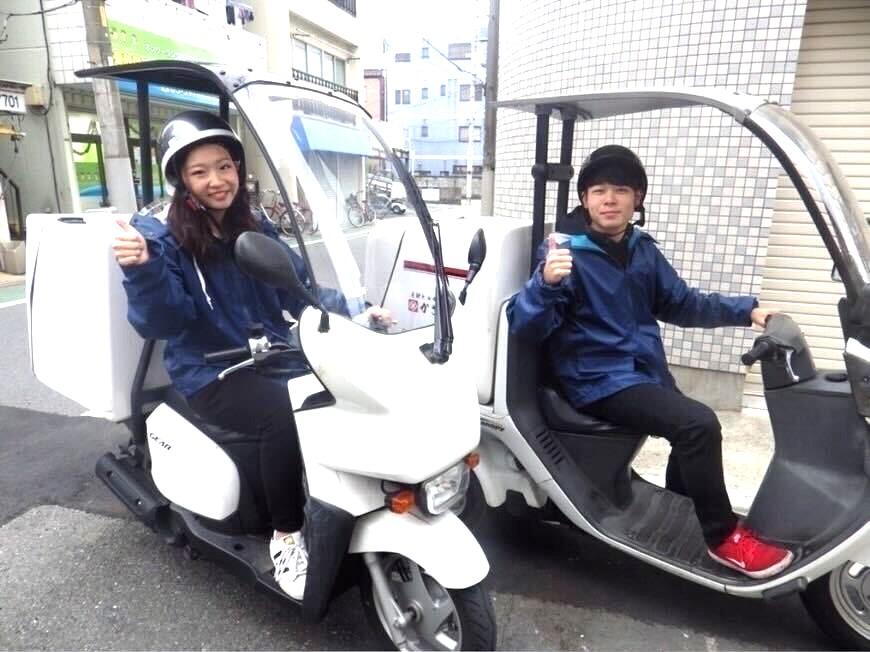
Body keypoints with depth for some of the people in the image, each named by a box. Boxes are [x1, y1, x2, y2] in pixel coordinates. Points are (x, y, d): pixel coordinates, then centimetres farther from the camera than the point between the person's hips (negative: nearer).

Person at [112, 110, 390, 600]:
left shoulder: (257, 228, 9)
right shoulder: (161, 236, -6)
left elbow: (300, 292, 8)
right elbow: (162, 323, -18)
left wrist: (355, 311, -6)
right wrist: (142, 269, -37)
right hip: (210, 371, -5)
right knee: (285, 416, -32)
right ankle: (287, 536, -10)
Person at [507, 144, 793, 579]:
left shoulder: (642, 250, 9)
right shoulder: (565, 252, -13)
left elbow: (681, 304, 20)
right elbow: (524, 326, -23)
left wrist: (745, 310, 9)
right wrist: (546, 282, -42)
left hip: (648, 370, 8)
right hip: (599, 380, -8)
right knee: (698, 424, -23)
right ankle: (722, 536, -2)